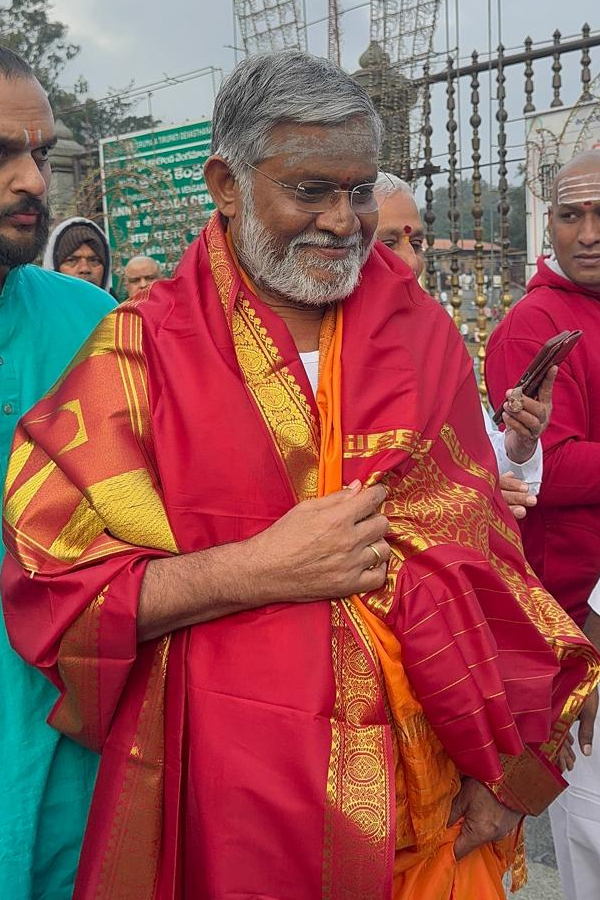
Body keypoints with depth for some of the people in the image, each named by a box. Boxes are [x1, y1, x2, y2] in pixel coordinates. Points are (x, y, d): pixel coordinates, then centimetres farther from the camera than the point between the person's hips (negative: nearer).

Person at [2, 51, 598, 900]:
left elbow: (477, 552, 1)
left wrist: (503, 755, -4)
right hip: (225, 802, -2)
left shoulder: (423, 335, 1)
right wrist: (259, 570, -19)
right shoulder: (145, 345, -8)